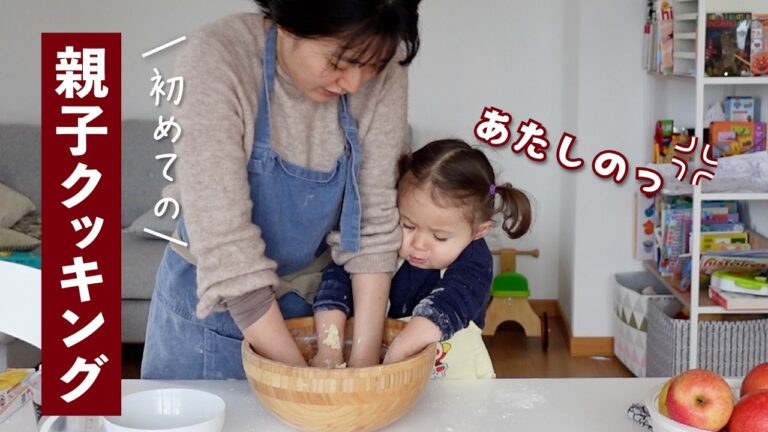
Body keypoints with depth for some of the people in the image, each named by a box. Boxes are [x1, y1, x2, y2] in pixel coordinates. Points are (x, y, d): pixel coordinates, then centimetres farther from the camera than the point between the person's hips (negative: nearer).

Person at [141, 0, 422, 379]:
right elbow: (225, 245, -30)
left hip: (315, 296, 3)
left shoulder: (382, 71, -19)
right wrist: (299, 375, -27)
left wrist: (367, 359, -18)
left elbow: (374, 219, -15)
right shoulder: (215, 60, -29)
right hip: (215, 304, -2)